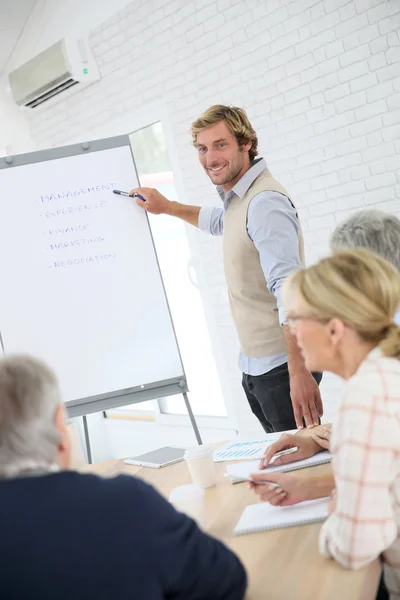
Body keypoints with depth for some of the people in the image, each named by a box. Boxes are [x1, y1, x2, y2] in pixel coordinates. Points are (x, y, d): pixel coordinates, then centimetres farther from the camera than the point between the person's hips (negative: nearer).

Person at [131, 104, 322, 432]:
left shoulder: (265, 202, -18)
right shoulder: (238, 197, 13)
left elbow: (288, 288, -27)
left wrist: (299, 371, -32)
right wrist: (167, 206, 36)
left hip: (282, 366, -9)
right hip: (254, 365, 9)